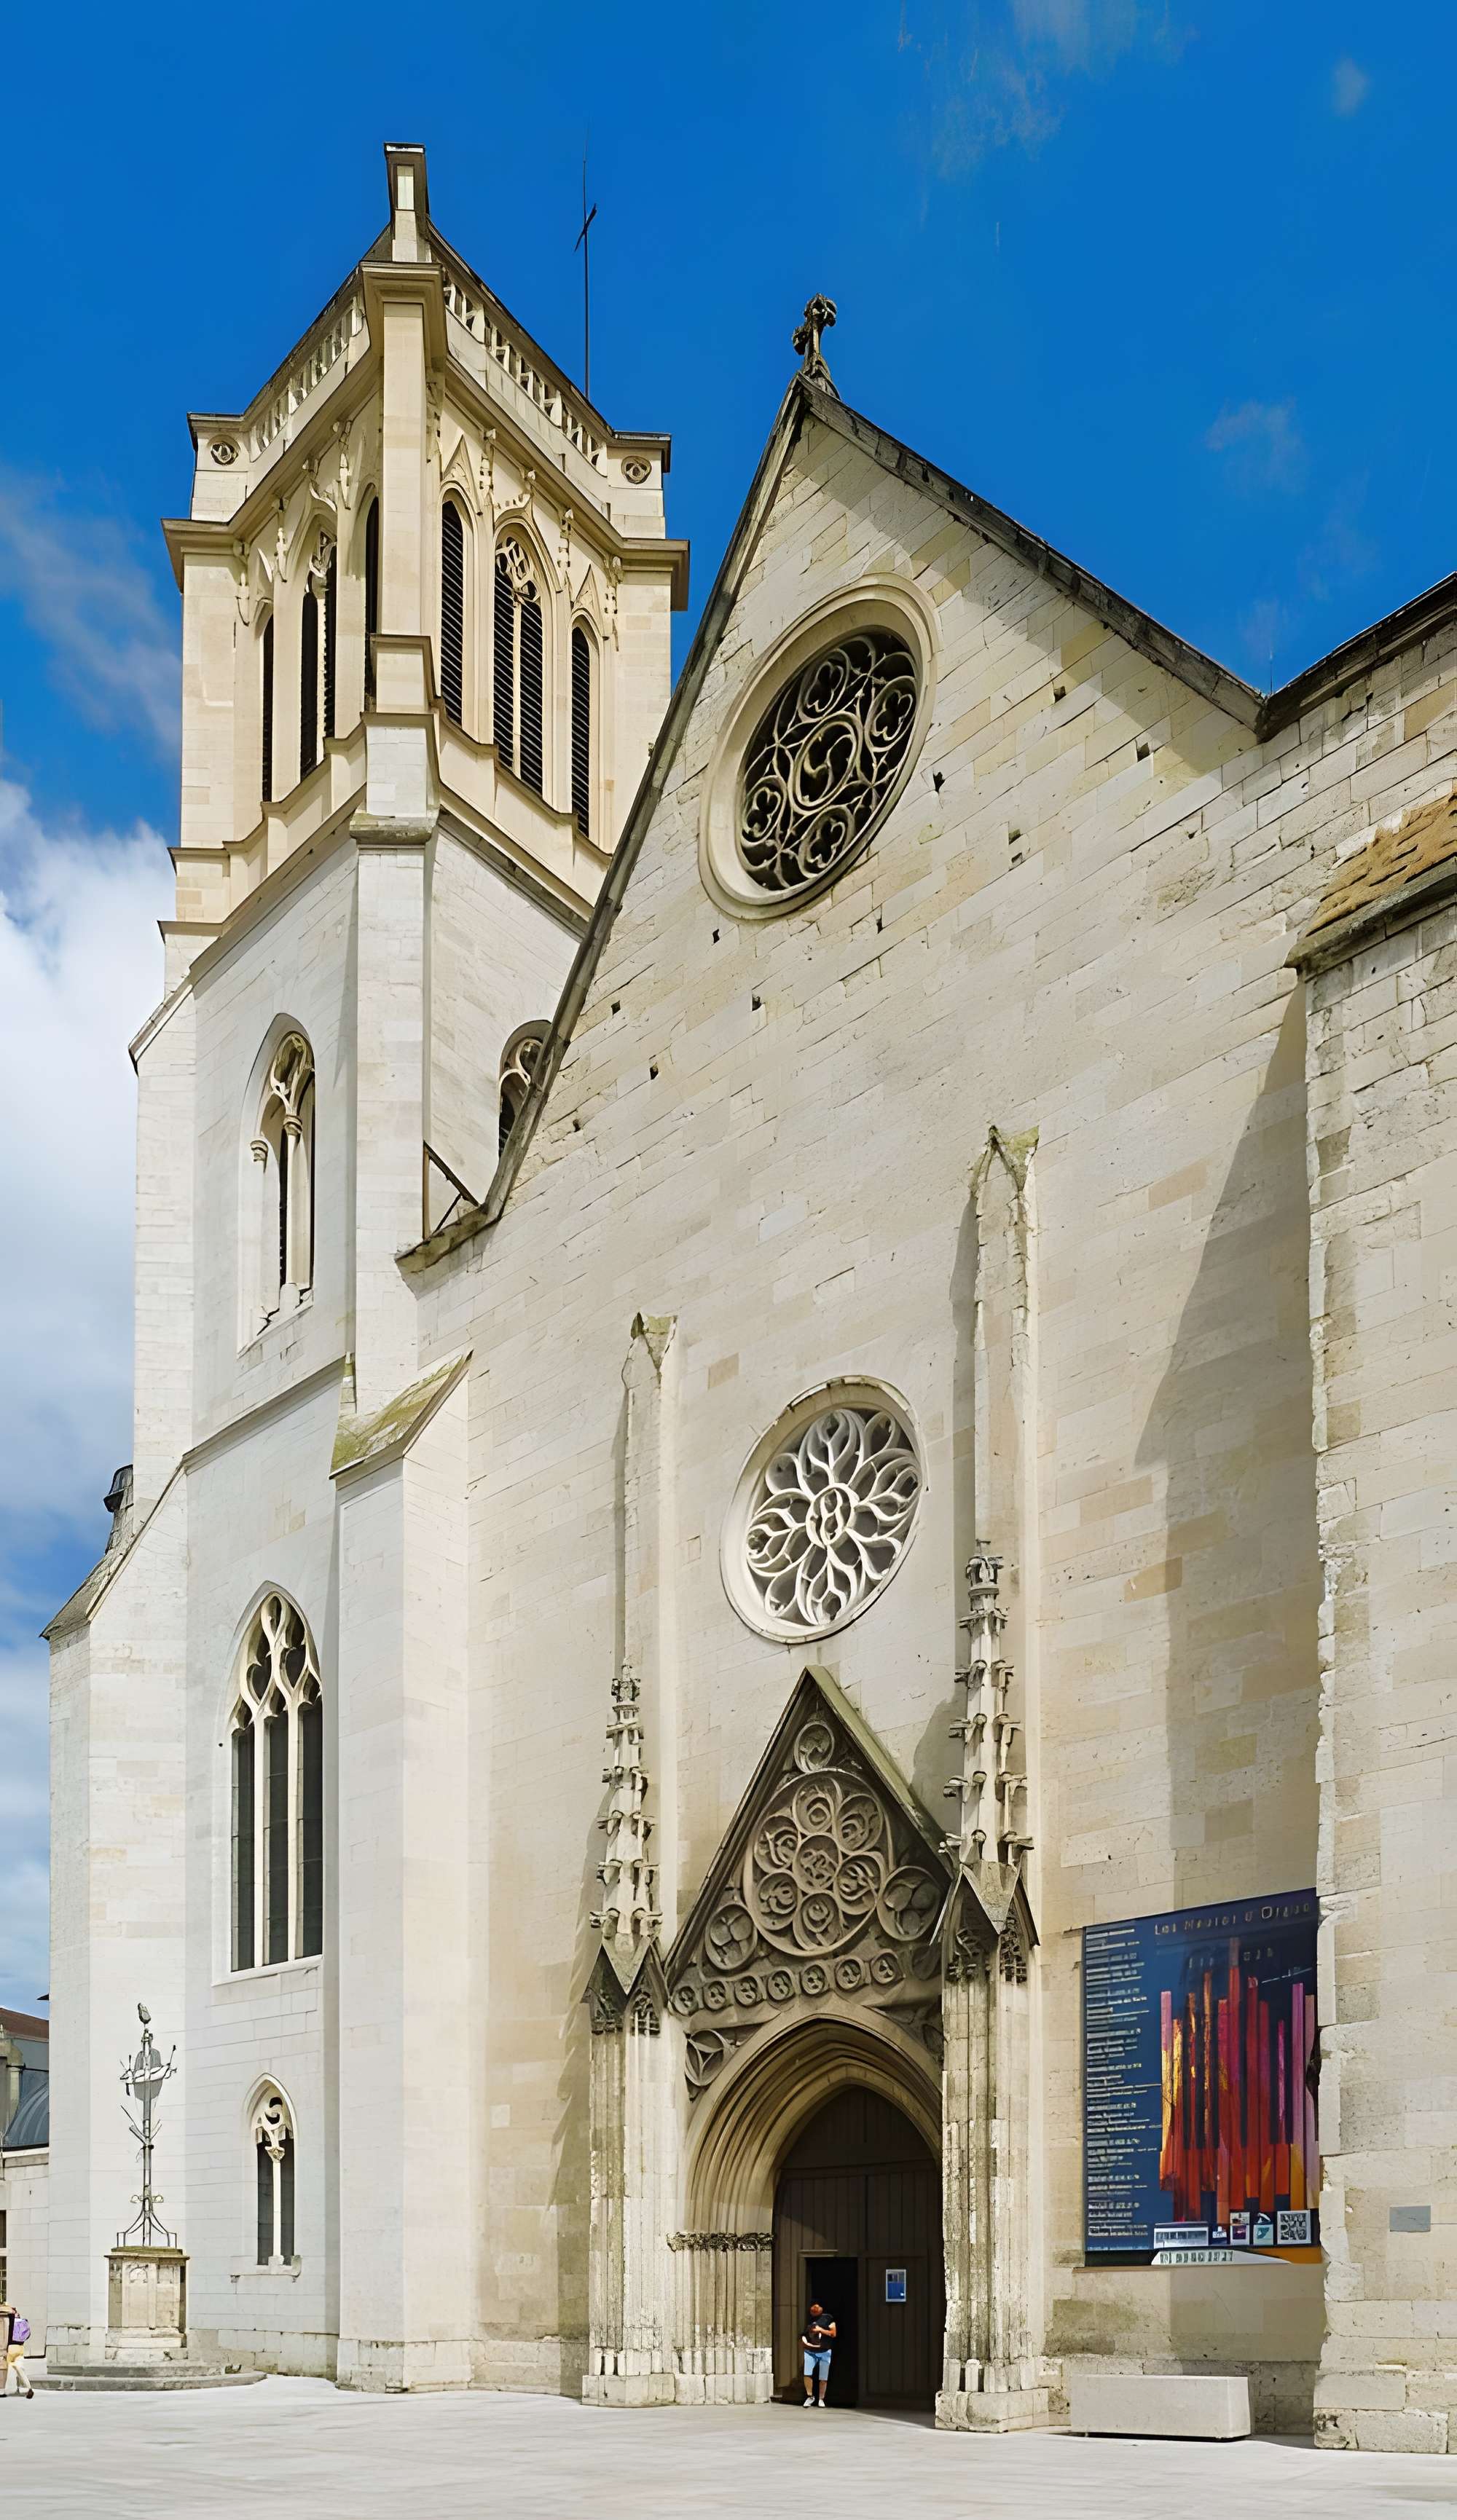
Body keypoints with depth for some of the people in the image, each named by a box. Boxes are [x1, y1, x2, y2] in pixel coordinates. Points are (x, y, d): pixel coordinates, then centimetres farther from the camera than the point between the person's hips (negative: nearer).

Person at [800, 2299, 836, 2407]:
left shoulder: (827, 2319, 1)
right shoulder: (809, 2320, 11)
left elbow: (834, 2333, -4)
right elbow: (804, 2334, 18)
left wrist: (821, 2330, -12)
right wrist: (804, 2341, -3)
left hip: (824, 2352, -2)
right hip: (810, 2351, 2)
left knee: (823, 2378, 0)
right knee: (807, 2374, -15)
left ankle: (821, 2399, 16)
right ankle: (810, 2396, 3)